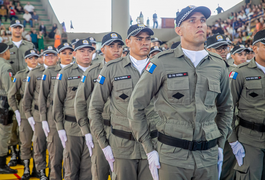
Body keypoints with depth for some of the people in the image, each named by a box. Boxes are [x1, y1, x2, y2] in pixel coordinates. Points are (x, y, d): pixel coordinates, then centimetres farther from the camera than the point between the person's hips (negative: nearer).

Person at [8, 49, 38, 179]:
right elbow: (11, 95, 8)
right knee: (26, 142, 2)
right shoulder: (20, 75, 5)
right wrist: (16, 111, 1)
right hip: (25, 113, 0)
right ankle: (26, 169, 12)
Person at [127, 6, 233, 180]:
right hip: (172, 156, -3)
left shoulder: (218, 65, 6)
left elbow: (225, 107, 19)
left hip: (209, 157, 4)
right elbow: (136, 106, -2)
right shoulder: (162, 63, -6)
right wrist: (149, 150, -3)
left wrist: (220, 145, 13)